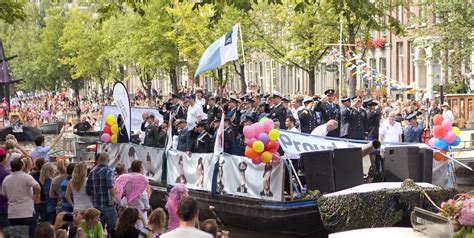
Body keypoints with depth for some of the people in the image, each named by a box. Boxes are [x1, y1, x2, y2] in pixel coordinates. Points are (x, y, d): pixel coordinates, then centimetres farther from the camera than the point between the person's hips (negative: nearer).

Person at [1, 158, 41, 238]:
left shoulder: (6, 179, 5)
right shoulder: (26, 177, -10)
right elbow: (37, 187, -25)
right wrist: (36, 196, -6)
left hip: (12, 214, 5)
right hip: (27, 213, -5)